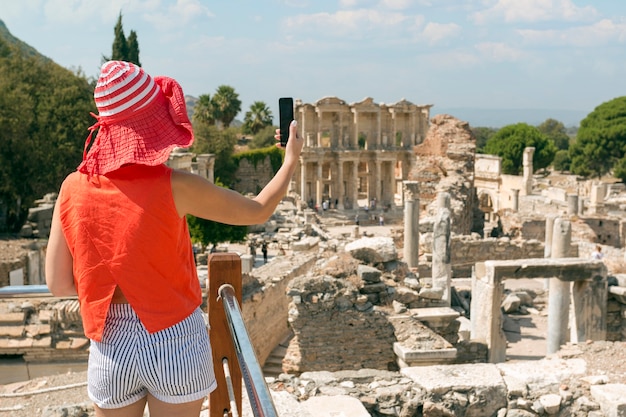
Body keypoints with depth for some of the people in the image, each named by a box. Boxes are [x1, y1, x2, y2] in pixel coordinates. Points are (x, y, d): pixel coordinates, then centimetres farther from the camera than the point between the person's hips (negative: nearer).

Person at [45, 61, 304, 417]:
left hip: (111, 346, 3)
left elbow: (58, 284, -4)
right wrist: (292, 159, 11)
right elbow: (257, 212, -4)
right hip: (175, 342, -2)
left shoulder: (73, 188, -8)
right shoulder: (173, 188, -17)